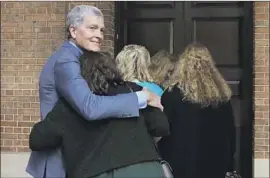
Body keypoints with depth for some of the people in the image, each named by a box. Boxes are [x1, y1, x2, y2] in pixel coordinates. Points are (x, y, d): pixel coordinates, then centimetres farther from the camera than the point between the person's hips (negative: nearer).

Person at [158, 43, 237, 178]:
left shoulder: (174, 93, -9)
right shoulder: (222, 93, 5)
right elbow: (230, 131, 9)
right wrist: (229, 163, 16)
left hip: (182, 163, -4)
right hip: (216, 163, 4)